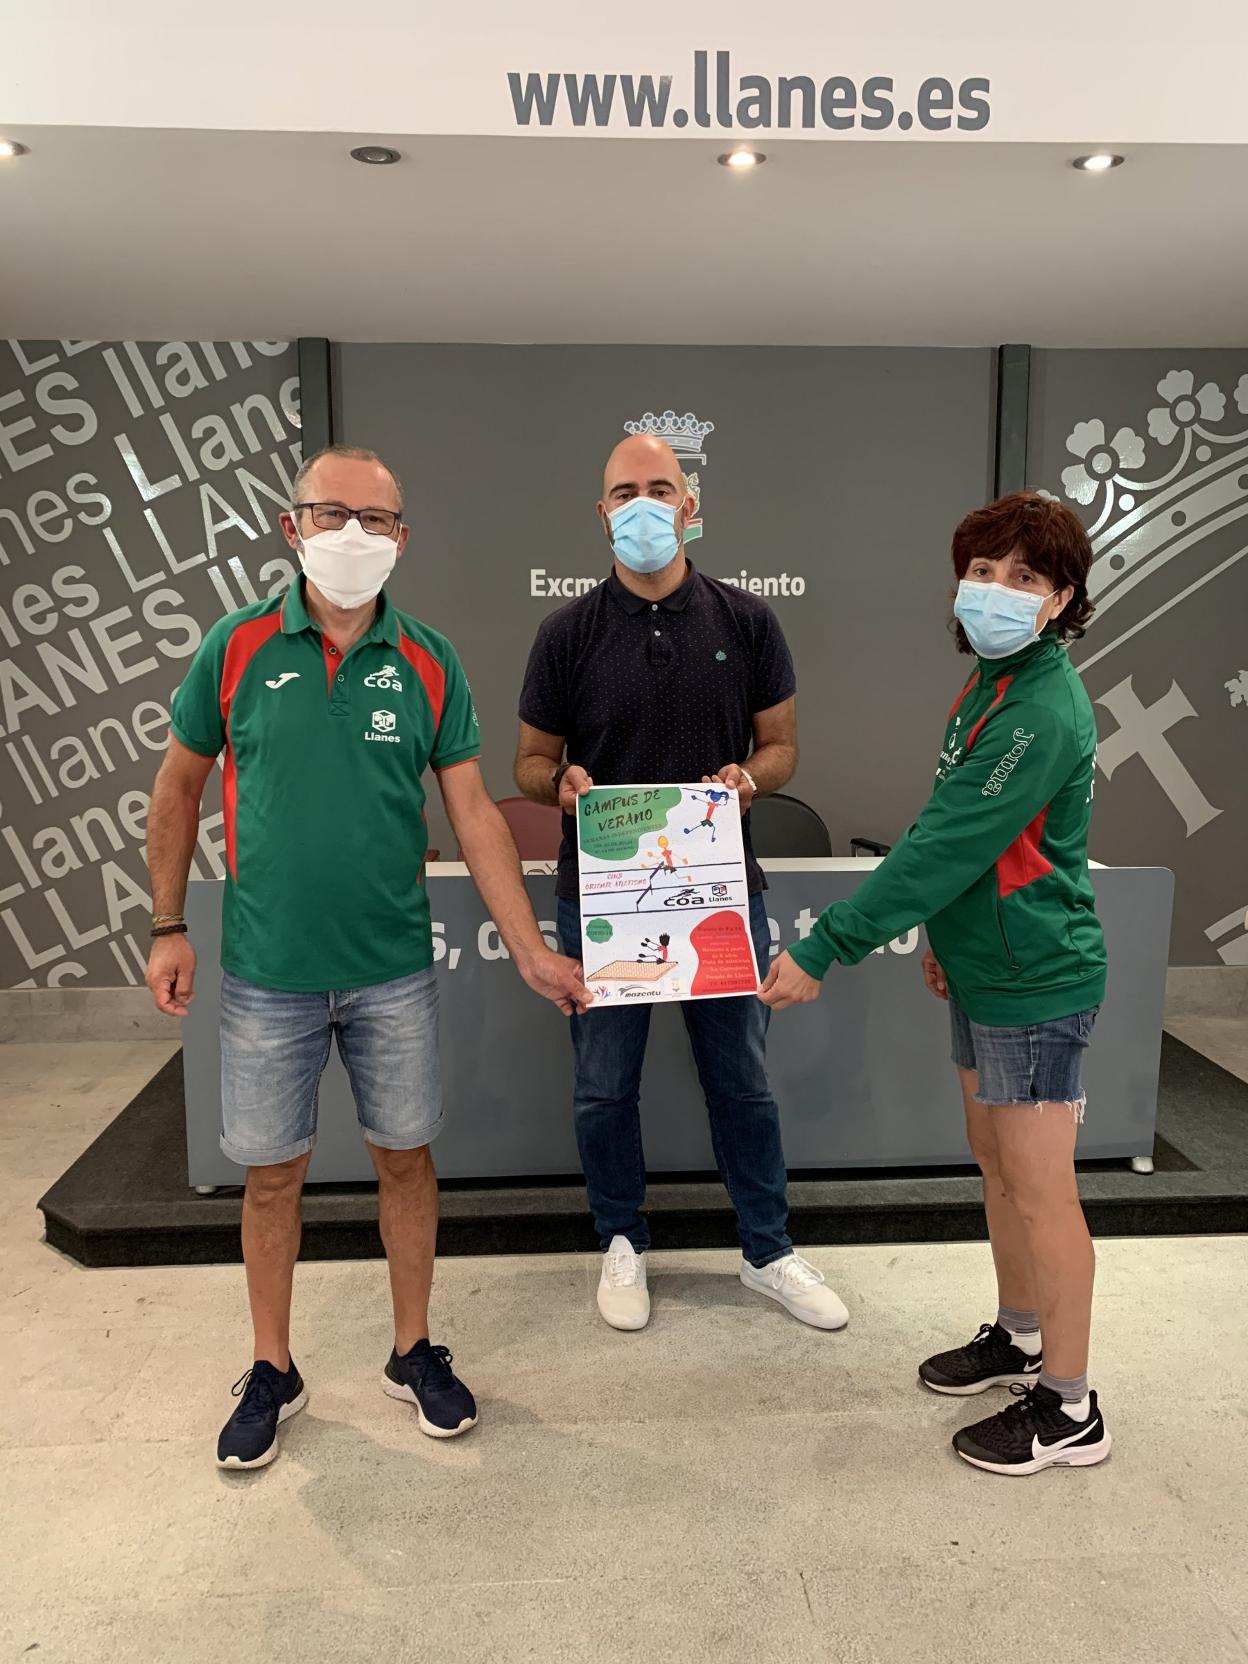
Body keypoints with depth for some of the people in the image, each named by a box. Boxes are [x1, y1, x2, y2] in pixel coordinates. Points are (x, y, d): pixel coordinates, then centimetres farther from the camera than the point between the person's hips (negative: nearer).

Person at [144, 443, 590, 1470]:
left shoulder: (429, 663, -2)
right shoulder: (237, 648, -4)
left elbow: (473, 811, -2)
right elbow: (179, 790, 6)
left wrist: (532, 951, -5)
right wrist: (169, 929, 3)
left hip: (394, 970, 1)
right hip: (267, 972, 0)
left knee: (406, 1156, 12)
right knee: (272, 1173, 12)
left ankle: (414, 1351, 34)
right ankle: (273, 1372, 34)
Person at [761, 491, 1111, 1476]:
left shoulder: (1042, 712, -23)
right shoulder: (993, 684, 9)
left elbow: (945, 844, -28)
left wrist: (825, 949, -26)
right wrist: (944, 934, 20)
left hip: (1035, 985, -9)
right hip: (986, 970, 10)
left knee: (1039, 1191, 2)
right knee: (996, 1163, 20)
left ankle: (1069, 1412, 20)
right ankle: (1020, 1339, 40)